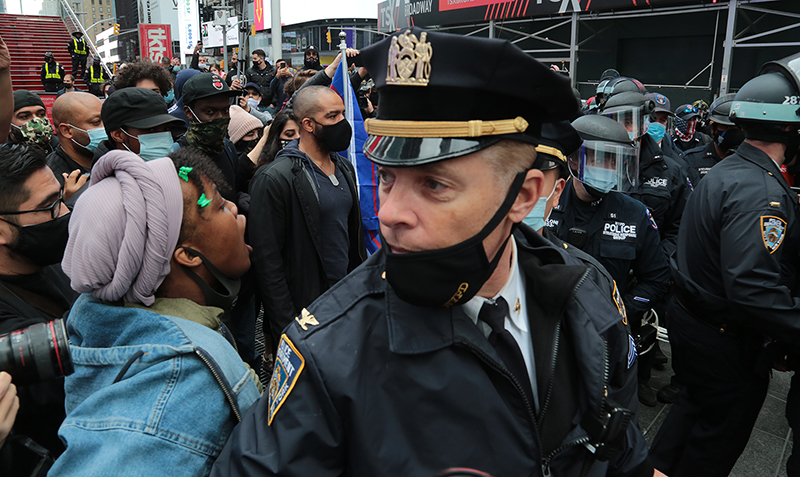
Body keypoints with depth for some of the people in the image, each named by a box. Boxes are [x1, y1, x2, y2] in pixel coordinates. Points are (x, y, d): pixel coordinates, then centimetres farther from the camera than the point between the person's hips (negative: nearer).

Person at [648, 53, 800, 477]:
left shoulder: (726, 169, 5)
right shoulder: (762, 191, -27)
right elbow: (753, 289, -35)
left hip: (690, 313, 9)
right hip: (725, 339, -9)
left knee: (696, 403, 27)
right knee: (723, 431, 13)